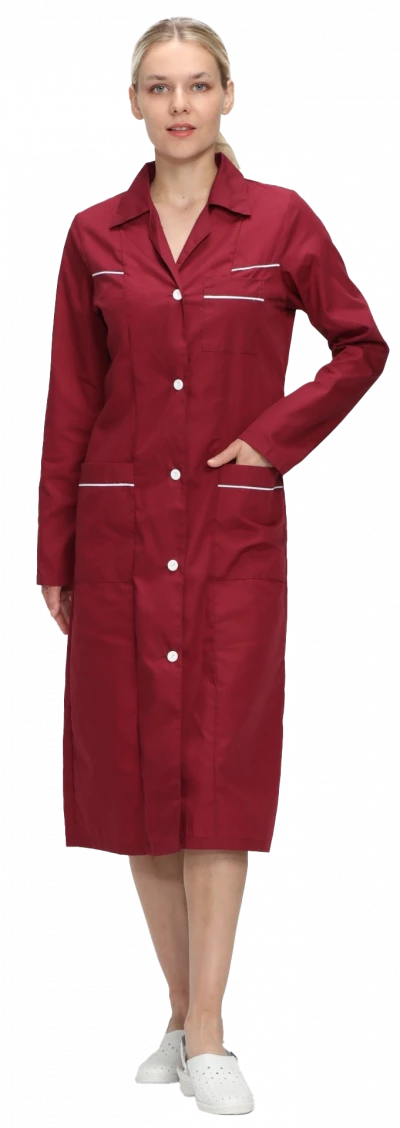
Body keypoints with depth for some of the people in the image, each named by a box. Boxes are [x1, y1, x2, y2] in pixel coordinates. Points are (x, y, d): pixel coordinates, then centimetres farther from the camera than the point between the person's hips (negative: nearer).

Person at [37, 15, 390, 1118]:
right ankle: (181, 1018, 16)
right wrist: (54, 557, 6)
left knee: (219, 769, -5)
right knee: (132, 766, 4)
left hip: (234, 530, -2)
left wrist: (275, 437, -4)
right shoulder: (95, 236, 5)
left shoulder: (282, 221, 0)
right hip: (119, 530, 2)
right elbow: (71, 402, 7)